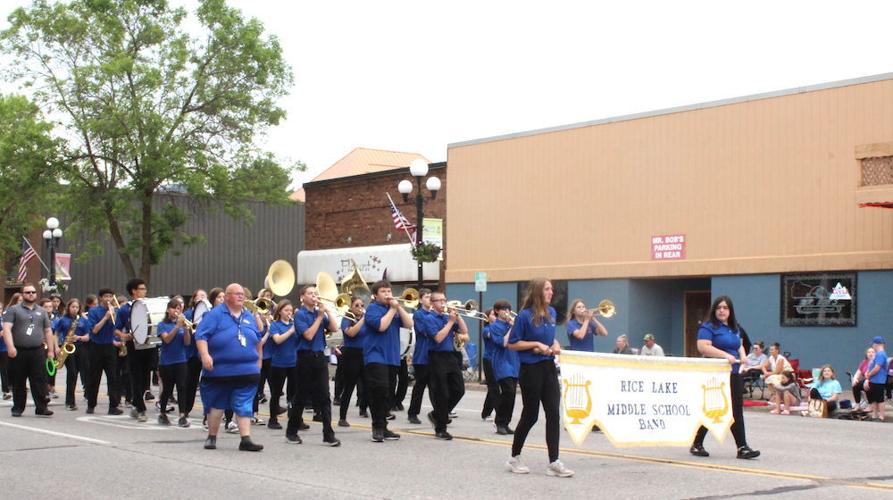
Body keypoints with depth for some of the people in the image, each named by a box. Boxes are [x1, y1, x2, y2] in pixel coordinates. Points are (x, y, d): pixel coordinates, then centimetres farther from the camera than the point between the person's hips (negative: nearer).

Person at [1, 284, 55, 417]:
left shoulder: (41, 312, 15)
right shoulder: (13, 310, 3)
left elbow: (48, 331, 16)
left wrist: (51, 350, 8)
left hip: (38, 352, 2)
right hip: (18, 352, -2)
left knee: (40, 381, -3)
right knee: (18, 382, 5)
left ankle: (41, 407, -3)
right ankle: (18, 408, 14)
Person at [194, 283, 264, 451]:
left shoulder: (249, 317, 14)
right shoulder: (215, 314, -3)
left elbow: (258, 341, 24)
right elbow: (201, 336, -11)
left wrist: (259, 361, 21)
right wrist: (205, 355, -23)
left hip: (247, 371, 4)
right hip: (220, 371, -3)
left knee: (244, 406, -2)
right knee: (216, 405, 8)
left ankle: (246, 439, -5)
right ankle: (211, 437, 22)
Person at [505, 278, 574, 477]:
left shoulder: (551, 313, 7)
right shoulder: (525, 315, -12)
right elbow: (512, 343, -10)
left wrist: (555, 345, 1)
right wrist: (536, 344, -17)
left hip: (548, 368, 6)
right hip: (530, 369, -6)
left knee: (553, 414, -2)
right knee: (530, 415, 2)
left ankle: (554, 462, 0)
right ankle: (514, 458, 20)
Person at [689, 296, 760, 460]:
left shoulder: (734, 328, 18)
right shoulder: (708, 327, -7)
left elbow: (740, 346, 30)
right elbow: (702, 347, -20)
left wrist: (742, 355, 6)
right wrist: (725, 355, -26)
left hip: (733, 375, 7)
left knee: (736, 412, 2)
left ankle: (742, 448, 0)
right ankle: (696, 445, 15)